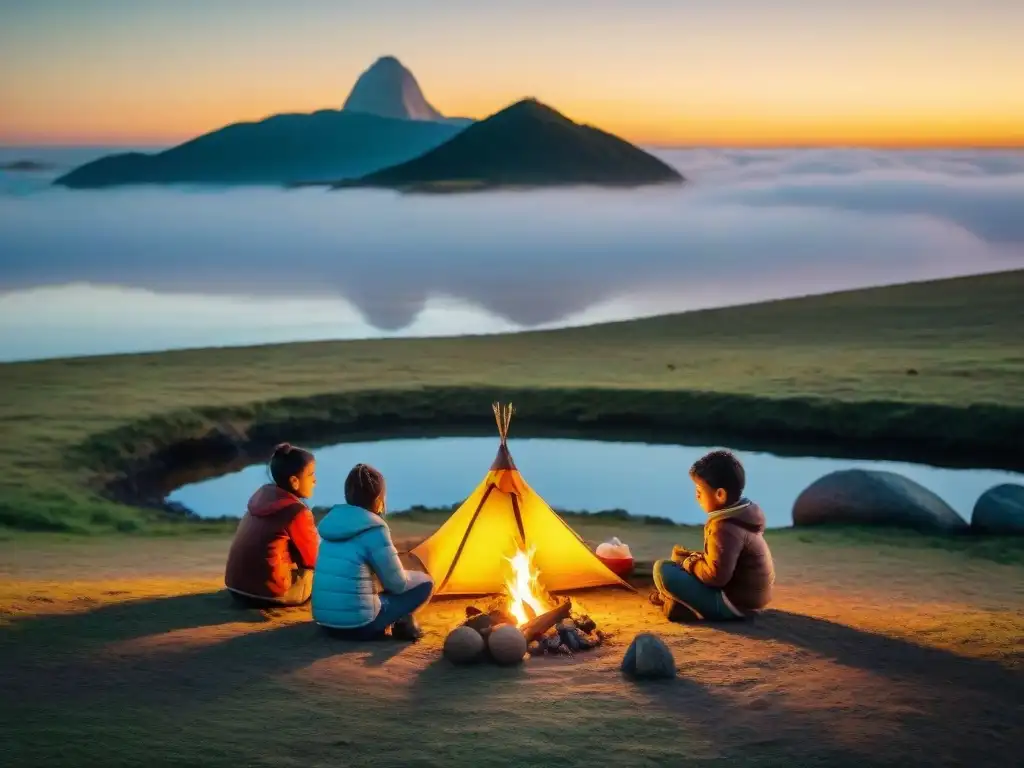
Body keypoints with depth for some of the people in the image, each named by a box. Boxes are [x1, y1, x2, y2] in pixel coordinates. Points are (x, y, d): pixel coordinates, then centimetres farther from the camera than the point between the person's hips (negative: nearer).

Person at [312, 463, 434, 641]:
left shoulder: (331, 520, 8)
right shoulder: (374, 530, -14)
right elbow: (397, 584, -5)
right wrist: (408, 576, 17)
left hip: (325, 621, 7)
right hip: (358, 625, -7)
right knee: (424, 583, 7)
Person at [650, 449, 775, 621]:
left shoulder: (724, 527, -25)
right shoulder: (742, 513, 6)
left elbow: (716, 576, -28)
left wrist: (688, 563, -11)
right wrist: (694, 558, 6)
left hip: (734, 603, -11)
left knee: (663, 569, -18)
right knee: (680, 557, 24)